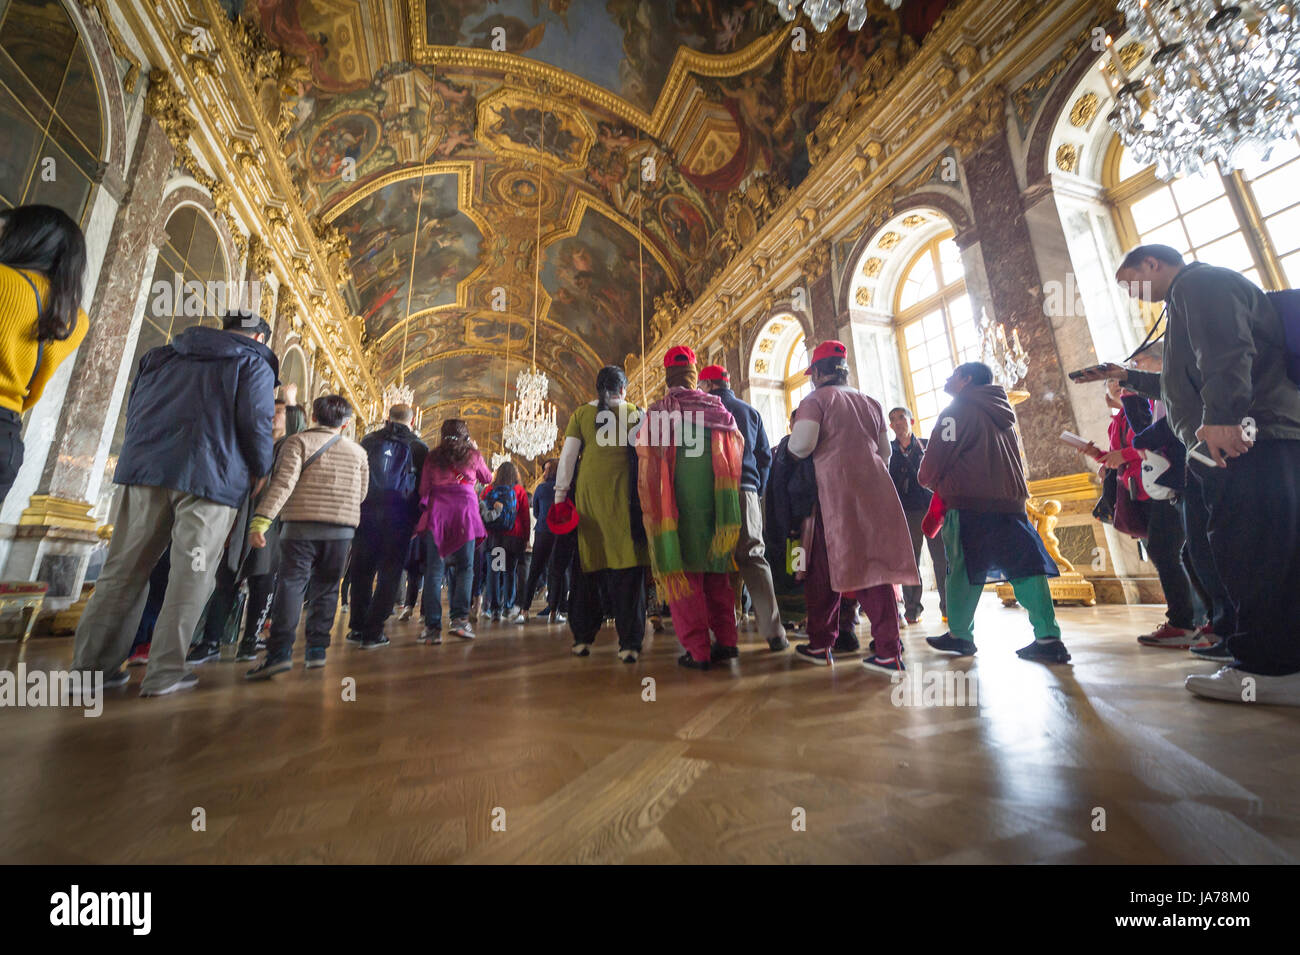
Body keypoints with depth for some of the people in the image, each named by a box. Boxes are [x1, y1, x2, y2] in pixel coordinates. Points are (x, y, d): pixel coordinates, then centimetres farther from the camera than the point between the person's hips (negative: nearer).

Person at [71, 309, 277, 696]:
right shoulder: (253, 363, 4)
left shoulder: (162, 355, 22)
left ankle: (91, 664, 13)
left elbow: (133, 408, 21)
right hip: (211, 475, -5)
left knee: (124, 568, 10)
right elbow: (256, 421, -8)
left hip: (145, 466, 6)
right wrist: (260, 470, 3)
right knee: (191, 575, -2)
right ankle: (164, 671, -1)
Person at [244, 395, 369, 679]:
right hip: (342, 530, 3)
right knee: (325, 589, 11)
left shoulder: (298, 441, 2)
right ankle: (316, 648, 13)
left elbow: (282, 483, -12)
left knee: (291, 584, -4)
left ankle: (280, 651, -13)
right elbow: (362, 493, 14)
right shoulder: (358, 451, 13)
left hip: (302, 525, -3)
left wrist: (261, 519, -15)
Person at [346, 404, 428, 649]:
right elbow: (423, 486, 1)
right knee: (389, 575, 3)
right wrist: (417, 520, 7)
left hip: (367, 512, 3)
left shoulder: (369, 440, 10)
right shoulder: (419, 447, 3)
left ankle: (357, 627, 19)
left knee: (361, 570, 13)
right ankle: (372, 633, 4)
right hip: (399, 517, -2)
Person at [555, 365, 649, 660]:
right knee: (626, 564, 0)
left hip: (588, 492, 2)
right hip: (623, 492, -1)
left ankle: (583, 638, 18)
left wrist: (560, 493, 8)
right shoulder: (635, 413, 7)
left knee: (587, 563, 10)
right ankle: (629, 643, 1)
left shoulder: (581, 413, 9)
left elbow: (568, 455, 5)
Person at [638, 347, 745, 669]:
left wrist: (653, 506, 7)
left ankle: (697, 650, 5)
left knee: (683, 571, 3)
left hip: (677, 502, -3)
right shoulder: (718, 409, 8)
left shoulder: (657, 411, -2)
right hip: (714, 501, 4)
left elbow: (646, 459, -2)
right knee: (715, 569, 15)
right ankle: (726, 640, 17)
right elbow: (738, 450, 11)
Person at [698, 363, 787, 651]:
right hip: (746, 490, 3)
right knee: (753, 557, 3)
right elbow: (765, 455, 17)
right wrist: (758, 491, 22)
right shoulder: (750, 411, 18)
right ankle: (774, 632, 0)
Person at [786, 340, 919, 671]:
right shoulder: (870, 402, 18)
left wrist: (790, 447, 5)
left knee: (824, 569, 4)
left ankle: (820, 645, 13)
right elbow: (885, 451, 19)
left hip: (835, 489, -5)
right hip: (874, 488, 6)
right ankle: (889, 650, 6)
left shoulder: (816, 399, -1)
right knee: (872, 567, 6)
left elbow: (801, 444, -16)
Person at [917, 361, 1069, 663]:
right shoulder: (1002, 412, 23)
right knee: (1025, 568, 5)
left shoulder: (956, 411, -2)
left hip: (969, 504, -7)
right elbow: (1012, 459, 27)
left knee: (964, 569, 1)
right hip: (1011, 500, 7)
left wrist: (928, 479, 13)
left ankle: (960, 635, 9)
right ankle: (1048, 638, 1)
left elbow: (935, 460, -8)